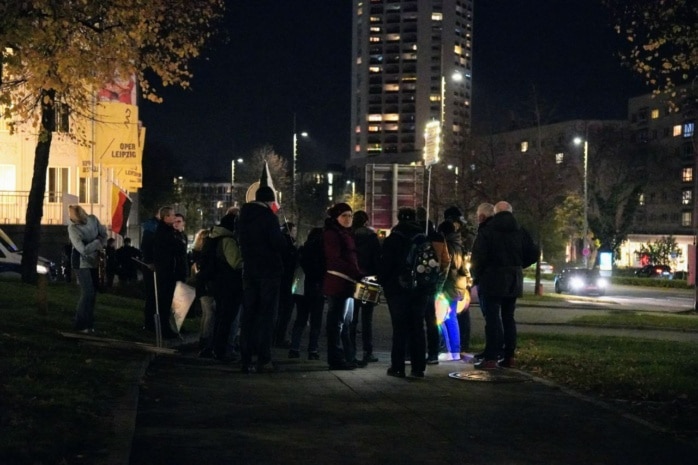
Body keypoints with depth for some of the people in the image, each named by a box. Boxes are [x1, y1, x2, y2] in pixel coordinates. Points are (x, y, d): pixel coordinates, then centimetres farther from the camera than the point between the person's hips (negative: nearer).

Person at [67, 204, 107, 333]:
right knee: (88, 293, -11)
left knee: (93, 293, 9)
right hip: (83, 263, -6)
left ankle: (89, 323, 19)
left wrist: (100, 246, -9)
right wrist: (97, 242, -14)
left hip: (95, 261, 6)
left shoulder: (93, 219, -5)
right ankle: (81, 325, 0)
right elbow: (84, 250, -27)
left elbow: (104, 234, 8)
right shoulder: (73, 228, -23)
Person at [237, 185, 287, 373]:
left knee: (248, 315, 7)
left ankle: (246, 360, 6)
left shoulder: (243, 216, 11)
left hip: (249, 271, 6)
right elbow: (279, 243, -16)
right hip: (269, 271, -6)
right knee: (266, 315, -3)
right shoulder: (268, 216, -11)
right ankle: (263, 359, -6)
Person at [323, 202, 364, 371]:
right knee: (337, 322, -6)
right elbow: (336, 260, -20)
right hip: (337, 283, -10)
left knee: (346, 322, 13)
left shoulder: (345, 233, 21)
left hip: (347, 282, 10)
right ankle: (336, 359, -3)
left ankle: (349, 357, 20)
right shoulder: (331, 233, -9)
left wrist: (356, 276, 7)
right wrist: (357, 274, -24)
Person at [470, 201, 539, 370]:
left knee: (492, 319, -6)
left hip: (493, 279, -5)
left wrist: (476, 276, -1)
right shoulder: (520, 231, 6)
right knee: (508, 318, 12)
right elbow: (534, 253, 6)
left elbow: (478, 255, -15)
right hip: (513, 280, 5)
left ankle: (490, 358, -10)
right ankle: (509, 357, 12)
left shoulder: (487, 230, -8)